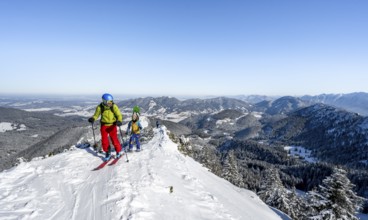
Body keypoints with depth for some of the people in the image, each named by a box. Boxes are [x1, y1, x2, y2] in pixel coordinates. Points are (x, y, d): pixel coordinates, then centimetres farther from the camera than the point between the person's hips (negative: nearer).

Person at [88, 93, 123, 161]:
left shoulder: (114, 106, -14)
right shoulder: (100, 107, -10)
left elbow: (119, 115, -12)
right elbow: (96, 115, 2)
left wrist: (119, 121, -32)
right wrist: (93, 118, -21)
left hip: (112, 125, -2)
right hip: (104, 125, 2)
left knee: (114, 140, -3)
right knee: (104, 140, 1)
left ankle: (118, 151, 21)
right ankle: (108, 153, 21)